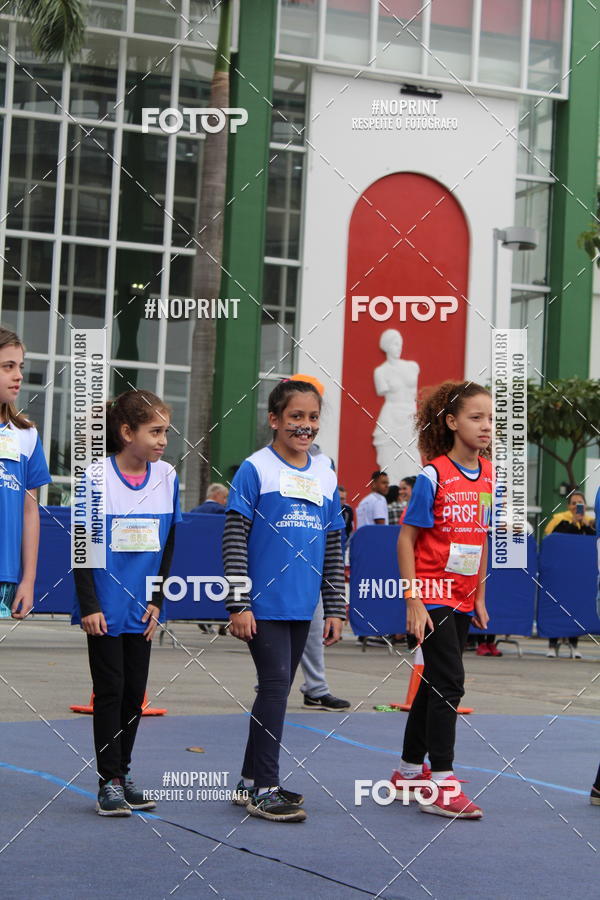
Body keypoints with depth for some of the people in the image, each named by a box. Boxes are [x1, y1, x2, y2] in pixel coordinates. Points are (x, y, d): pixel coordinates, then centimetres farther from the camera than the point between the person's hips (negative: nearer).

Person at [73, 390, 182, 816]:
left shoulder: (166, 477, 1)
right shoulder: (97, 476, -10)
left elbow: (168, 545, 7)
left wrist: (157, 601, 3)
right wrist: (89, 604, -11)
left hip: (142, 607, 4)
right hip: (105, 607, -4)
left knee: (135, 692, 9)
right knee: (110, 690, -1)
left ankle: (123, 772, 21)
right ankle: (110, 781, 7)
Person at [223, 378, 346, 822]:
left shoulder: (326, 474, 10)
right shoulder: (255, 469, -5)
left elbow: (333, 546, 14)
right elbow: (234, 540, -8)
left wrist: (336, 608, 11)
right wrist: (238, 604, -12)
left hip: (302, 606, 6)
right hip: (263, 603, -6)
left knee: (277, 690, 11)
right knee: (276, 686, -10)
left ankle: (252, 781, 21)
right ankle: (264, 789, -5)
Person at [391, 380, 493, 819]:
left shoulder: (487, 474, 6)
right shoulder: (434, 475, -13)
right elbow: (406, 539, -11)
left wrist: (480, 598, 14)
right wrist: (413, 601, -15)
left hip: (463, 600, 7)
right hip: (432, 597, -7)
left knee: (437, 684, 13)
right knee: (449, 683, -11)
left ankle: (409, 772, 25)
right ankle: (442, 785, -6)